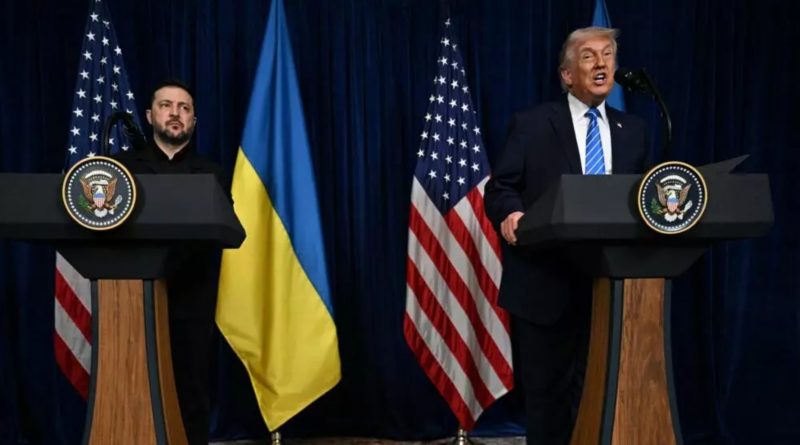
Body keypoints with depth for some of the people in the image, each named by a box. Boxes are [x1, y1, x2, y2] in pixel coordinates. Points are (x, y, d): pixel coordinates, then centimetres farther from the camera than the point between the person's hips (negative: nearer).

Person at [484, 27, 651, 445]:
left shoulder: (634, 131, 13)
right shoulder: (531, 124, 1)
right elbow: (500, 188, -4)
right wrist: (511, 213, -26)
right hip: (545, 284, -3)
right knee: (546, 388, 6)